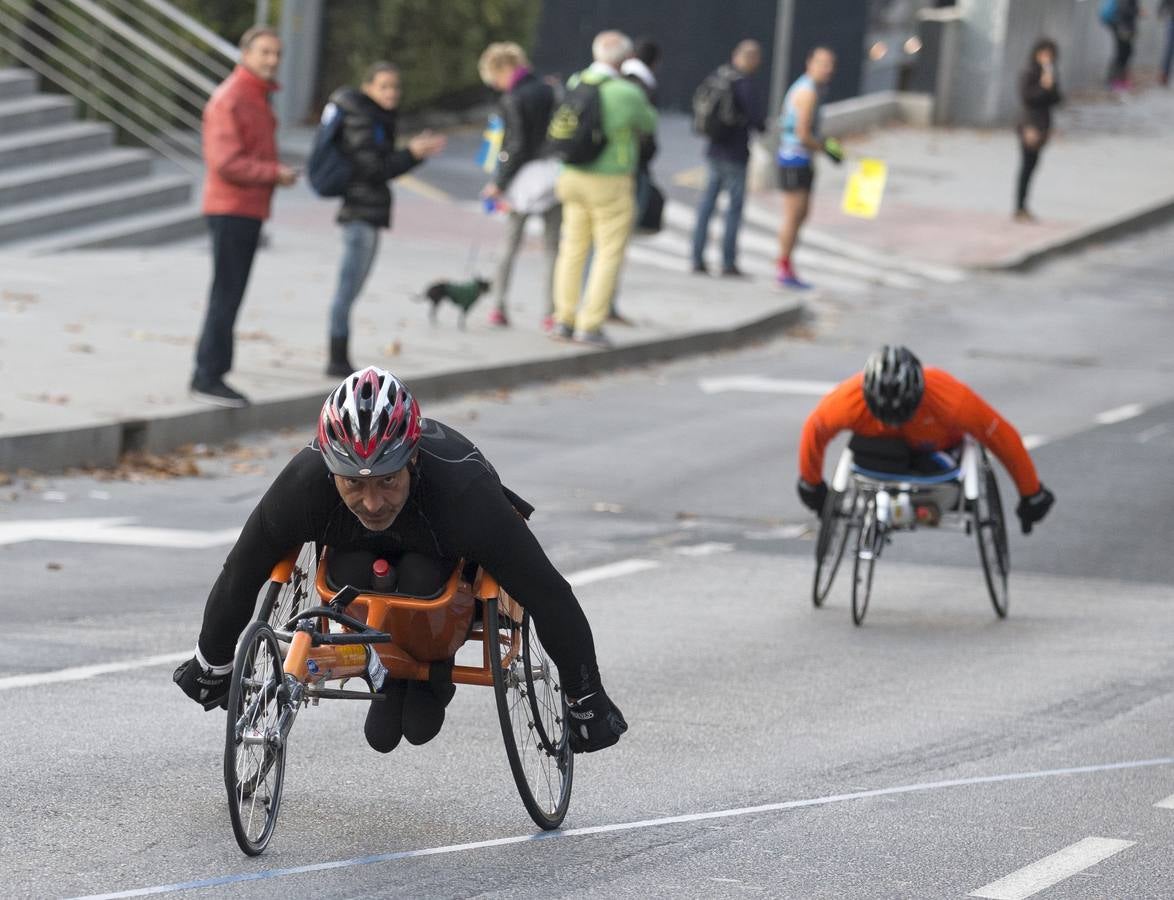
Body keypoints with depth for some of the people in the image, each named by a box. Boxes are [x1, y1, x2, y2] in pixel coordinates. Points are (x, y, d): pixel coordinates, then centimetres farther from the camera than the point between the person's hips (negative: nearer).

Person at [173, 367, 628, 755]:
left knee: (419, 578, -34)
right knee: (350, 577, -31)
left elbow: (547, 594, -33)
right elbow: (240, 575, -20)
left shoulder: (463, 489, -41)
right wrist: (211, 666, -7)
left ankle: (433, 676, -4)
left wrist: (587, 702, -26)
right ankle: (389, 678, -3)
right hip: (360, 551, 2)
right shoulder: (303, 484, -35)